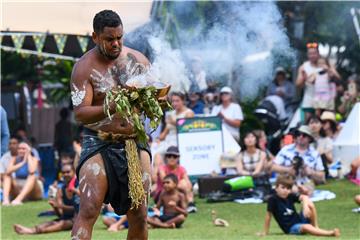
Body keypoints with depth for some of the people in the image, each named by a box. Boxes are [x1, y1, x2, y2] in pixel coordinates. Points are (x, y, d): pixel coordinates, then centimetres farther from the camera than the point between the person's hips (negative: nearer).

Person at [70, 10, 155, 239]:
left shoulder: (137, 60, 5)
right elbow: (80, 113, -16)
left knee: (139, 215, 4)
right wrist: (112, 108, -34)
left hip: (136, 142, 4)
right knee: (89, 211, -15)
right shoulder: (84, 67, -7)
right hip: (99, 143, -4)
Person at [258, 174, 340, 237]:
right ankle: (331, 233, -42)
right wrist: (265, 232, -5)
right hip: (290, 228, -6)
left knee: (310, 205, -12)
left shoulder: (290, 196, 3)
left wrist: (306, 206, -31)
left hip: (299, 220, 6)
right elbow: (268, 215, -9)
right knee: (305, 227, -37)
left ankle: (316, 227, -6)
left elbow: (303, 197, -9)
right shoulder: (273, 199, -12)